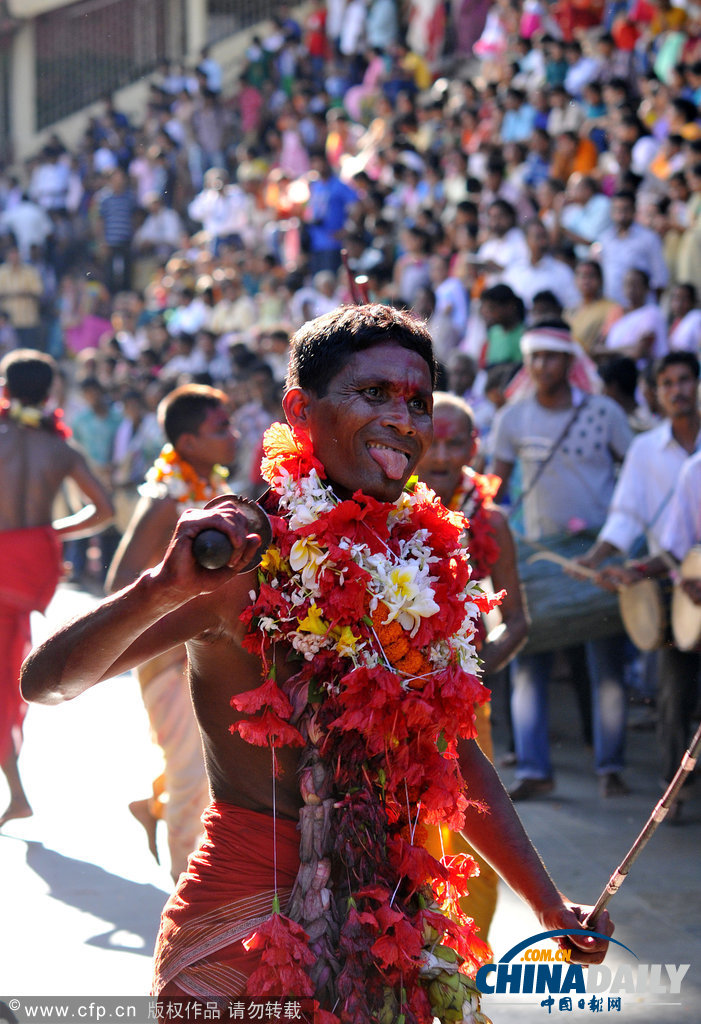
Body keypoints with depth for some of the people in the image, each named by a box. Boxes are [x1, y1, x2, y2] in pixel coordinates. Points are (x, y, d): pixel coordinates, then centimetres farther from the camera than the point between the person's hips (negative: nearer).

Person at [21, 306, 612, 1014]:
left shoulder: (423, 561, 3)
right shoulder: (248, 549, -14)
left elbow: (454, 759, 15)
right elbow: (46, 679, -21)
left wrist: (553, 909, 12)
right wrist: (163, 588, -38)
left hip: (382, 926, 6)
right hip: (242, 936, -6)